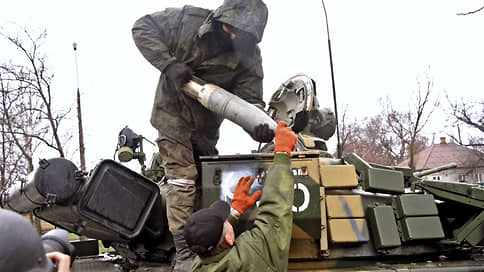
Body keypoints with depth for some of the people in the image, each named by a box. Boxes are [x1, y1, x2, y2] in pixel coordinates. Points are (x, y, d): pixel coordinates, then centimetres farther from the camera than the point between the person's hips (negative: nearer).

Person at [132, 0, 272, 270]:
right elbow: (143, 27, -10)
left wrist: (259, 124, -39)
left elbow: (250, 96, -16)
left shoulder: (249, 54, -12)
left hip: (205, 126, 4)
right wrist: (168, 64, -23)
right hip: (172, 115, -4)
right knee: (182, 179, -13)